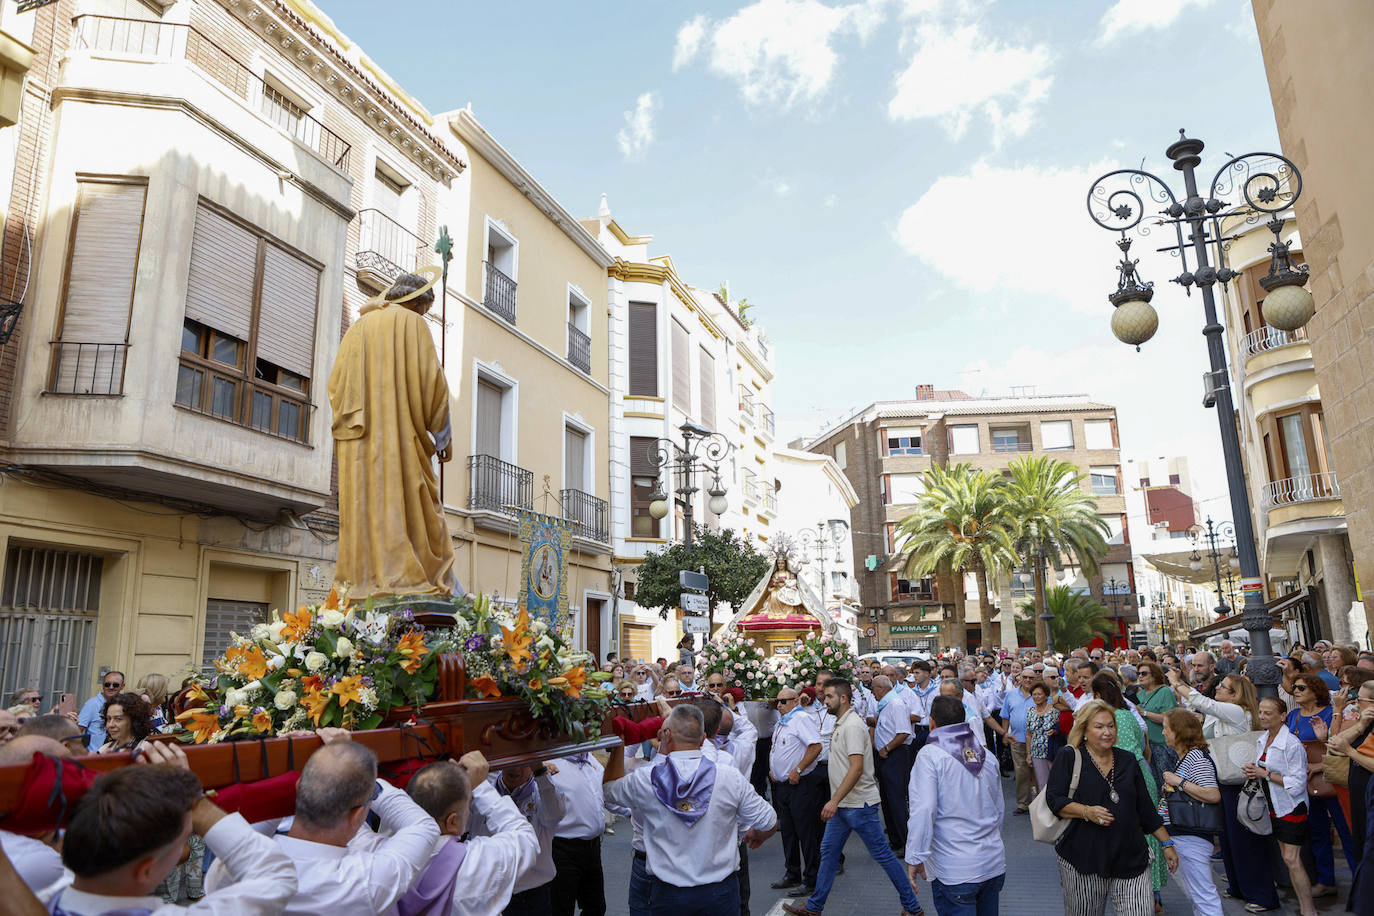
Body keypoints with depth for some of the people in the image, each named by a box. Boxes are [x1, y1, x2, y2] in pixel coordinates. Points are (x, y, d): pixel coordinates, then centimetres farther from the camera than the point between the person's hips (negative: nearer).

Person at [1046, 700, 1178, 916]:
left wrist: (1167, 844, 17)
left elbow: (1146, 807, 18)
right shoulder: (1069, 757, -3)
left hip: (1130, 860, 4)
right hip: (1084, 856, -3)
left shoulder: (1127, 760, 13)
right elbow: (1054, 800, -9)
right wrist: (1087, 812, -21)